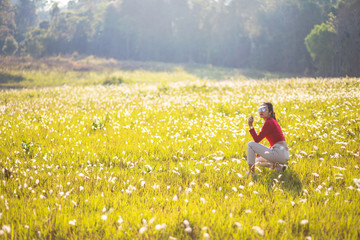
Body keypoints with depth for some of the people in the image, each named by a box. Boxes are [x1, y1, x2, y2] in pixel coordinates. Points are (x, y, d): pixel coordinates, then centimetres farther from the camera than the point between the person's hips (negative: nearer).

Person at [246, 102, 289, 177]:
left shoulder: (268, 123, -11)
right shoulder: (272, 121, 18)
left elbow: (257, 139, -12)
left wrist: (250, 126, -16)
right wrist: (261, 152, 20)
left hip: (279, 153, -10)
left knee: (250, 144, -5)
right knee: (258, 160, 33)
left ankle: (251, 171, -5)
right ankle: (278, 166, 7)